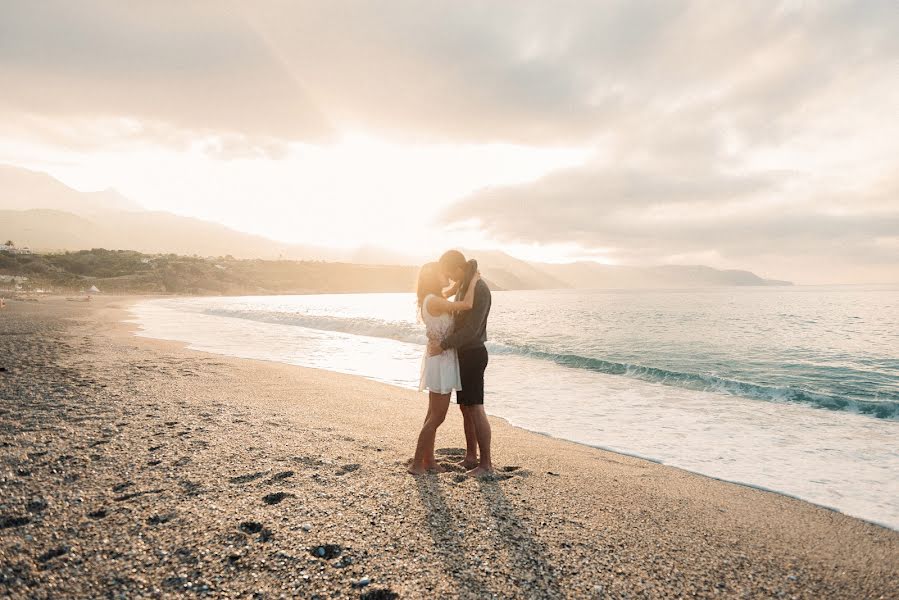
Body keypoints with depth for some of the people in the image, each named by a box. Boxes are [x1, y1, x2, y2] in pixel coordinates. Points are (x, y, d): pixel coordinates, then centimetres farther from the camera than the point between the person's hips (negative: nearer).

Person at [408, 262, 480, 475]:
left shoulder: (433, 299, 9)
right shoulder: (433, 301, -19)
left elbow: (450, 291, 29)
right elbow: (467, 305, -26)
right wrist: (473, 280, -12)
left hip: (441, 359, 10)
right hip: (441, 360, -10)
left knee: (434, 413, 15)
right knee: (437, 416, -4)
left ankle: (428, 460, 24)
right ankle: (416, 463, 2)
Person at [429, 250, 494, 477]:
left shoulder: (479, 289, -19)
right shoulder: (464, 286, 12)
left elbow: (471, 329, -25)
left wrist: (443, 345, -21)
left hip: (473, 355, -10)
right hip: (463, 354, 10)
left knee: (475, 409, -7)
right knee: (465, 407, 14)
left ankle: (486, 464, 0)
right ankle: (471, 457, 24)